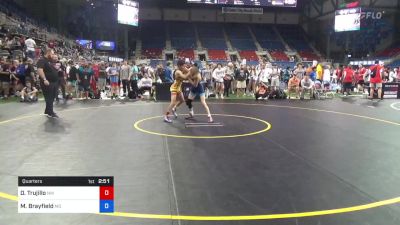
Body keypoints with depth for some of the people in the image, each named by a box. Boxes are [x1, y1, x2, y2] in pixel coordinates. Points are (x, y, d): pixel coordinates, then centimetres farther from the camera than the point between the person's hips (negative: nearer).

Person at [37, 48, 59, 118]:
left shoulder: (50, 61, 19)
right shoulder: (42, 60, -11)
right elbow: (39, 70, -25)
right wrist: (44, 79, -32)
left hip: (54, 82, 9)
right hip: (48, 83, -9)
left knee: (52, 98, 14)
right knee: (49, 98, -4)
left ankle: (48, 111, 25)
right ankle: (50, 112, 2)